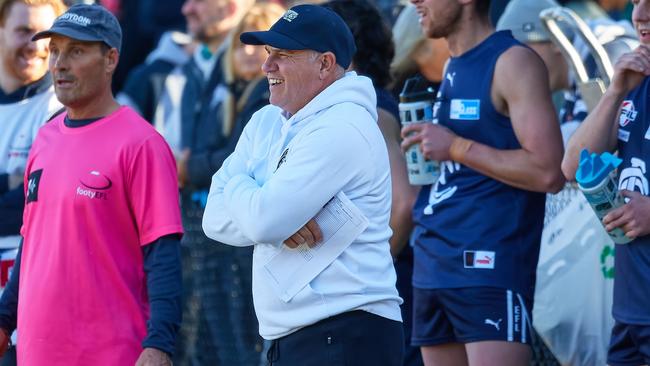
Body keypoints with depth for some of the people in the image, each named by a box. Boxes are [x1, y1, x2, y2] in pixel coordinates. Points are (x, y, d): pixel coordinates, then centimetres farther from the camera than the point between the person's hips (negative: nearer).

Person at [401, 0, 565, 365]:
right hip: (433, 267, 9)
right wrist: (425, 143, 7)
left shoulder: (513, 62, -8)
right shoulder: (452, 68, 18)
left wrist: (455, 147, -13)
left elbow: (547, 172, -17)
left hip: (490, 266, -9)